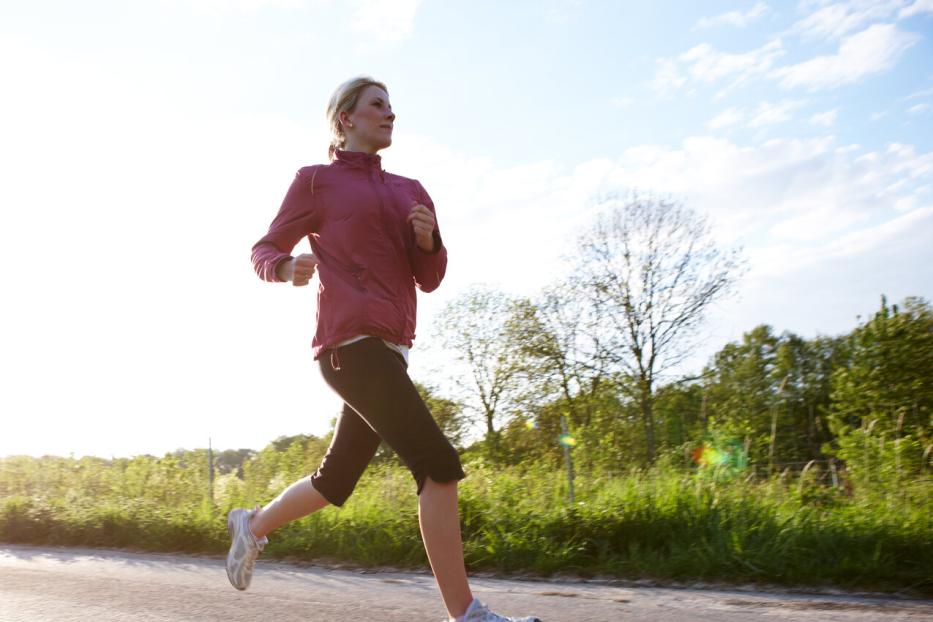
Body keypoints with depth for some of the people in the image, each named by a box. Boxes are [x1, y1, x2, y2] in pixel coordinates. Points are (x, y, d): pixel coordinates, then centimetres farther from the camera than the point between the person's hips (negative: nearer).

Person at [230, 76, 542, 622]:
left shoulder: (409, 191, 20)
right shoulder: (316, 181, 6)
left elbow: (430, 278, 15)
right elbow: (264, 253, 9)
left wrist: (428, 239, -7)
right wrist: (289, 268, -15)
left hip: (389, 351, 8)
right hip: (352, 344, -8)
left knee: (337, 480, 16)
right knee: (439, 463, -16)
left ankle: (253, 525, 41)